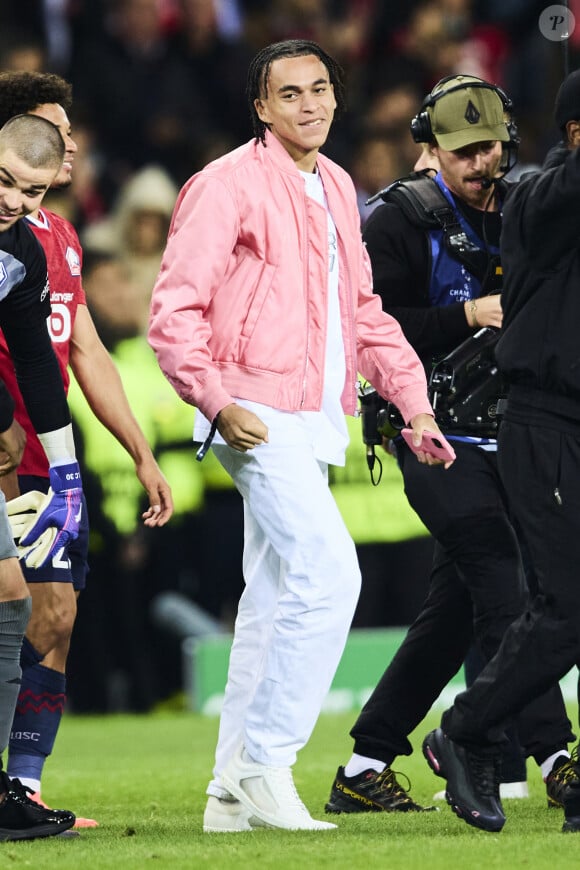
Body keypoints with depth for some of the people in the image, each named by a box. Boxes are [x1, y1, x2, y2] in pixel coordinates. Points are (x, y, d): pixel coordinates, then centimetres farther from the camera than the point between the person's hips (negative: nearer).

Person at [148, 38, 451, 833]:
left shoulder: (335, 187, 17)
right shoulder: (228, 185, -8)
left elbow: (364, 310, 24)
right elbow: (174, 311, -12)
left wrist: (414, 403, 16)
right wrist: (219, 401, -21)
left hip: (317, 420, 9)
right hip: (259, 416, -9)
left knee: (279, 596, 10)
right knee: (329, 574, -19)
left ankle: (235, 791, 16)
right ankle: (264, 767, -14)